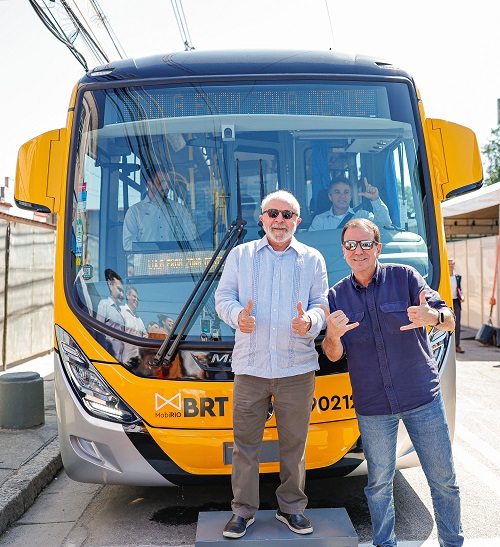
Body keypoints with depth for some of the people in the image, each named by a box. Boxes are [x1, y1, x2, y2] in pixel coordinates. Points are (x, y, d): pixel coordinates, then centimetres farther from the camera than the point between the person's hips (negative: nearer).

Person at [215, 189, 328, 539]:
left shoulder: (312, 259, 10)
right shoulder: (240, 255, 10)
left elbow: (321, 304, 6)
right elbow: (223, 297, 7)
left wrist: (310, 321, -17)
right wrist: (237, 315, -15)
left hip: (298, 368, 0)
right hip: (250, 366, 0)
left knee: (294, 442, 9)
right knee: (245, 442, 4)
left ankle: (292, 507, 26)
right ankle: (243, 510, 20)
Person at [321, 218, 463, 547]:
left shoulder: (405, 277, -3)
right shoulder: (337, 295, 2)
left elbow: (450, 321, -8)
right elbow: (334, 355, 1)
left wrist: (432, 316, -32)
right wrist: (332, 335, -23)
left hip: (422, 396, -1)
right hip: (372, 406, 1)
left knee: (444, 479, 9)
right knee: (379, 483, 11)